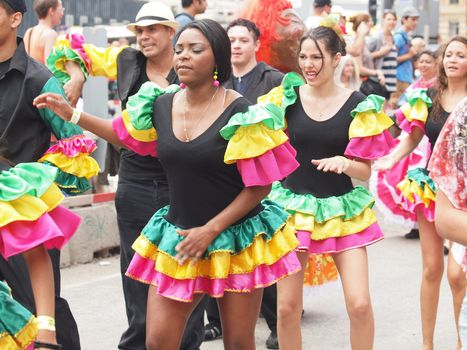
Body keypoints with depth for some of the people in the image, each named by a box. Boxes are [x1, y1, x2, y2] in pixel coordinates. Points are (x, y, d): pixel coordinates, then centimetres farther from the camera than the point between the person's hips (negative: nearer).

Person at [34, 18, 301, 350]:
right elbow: (126, 133, 21)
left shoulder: (240, 113, -15)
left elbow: (259, 185, -12)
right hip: (179, 237, 4)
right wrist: (71, 113, 15)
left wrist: (211, 230, -14)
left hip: (237, 239, -4)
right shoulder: (160, 105, 0)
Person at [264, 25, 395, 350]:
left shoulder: (358, 105, -4)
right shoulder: (286, 97, -2)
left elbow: (365, 170, -3)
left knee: (359, 304, -8)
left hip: (342, 210, -1)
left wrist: (343, 163, -22)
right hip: (294, 205, 1)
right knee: (287, 307, 2)